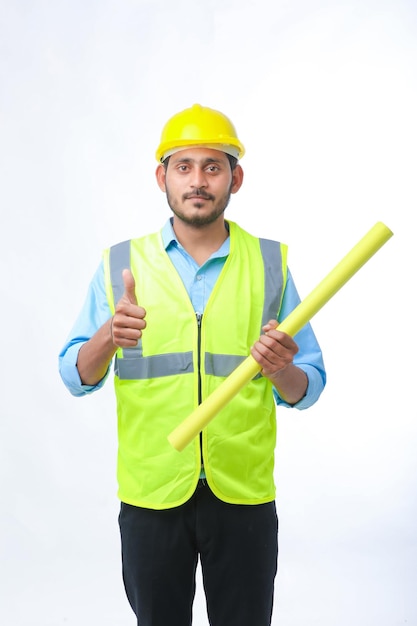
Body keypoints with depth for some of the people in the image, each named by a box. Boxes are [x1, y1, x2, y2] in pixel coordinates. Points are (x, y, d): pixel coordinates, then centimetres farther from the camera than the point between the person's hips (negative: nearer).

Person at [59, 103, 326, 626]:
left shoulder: (269, 264, 1)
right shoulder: (121, 264, 1)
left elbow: (308, 389, 2)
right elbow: (75, 377, -2)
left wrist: (282, 370, -21)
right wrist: (108, 339, -23)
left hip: (244, 494, 0)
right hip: (150, 495, 0)